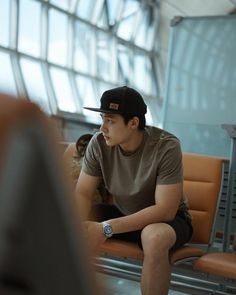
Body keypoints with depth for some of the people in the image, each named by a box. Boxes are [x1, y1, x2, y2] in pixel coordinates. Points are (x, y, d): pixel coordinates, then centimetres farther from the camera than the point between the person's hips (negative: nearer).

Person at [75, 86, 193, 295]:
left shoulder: (166, 147, -28)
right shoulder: (99, 143, -15)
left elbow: (165, 210, -30)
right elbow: (82, 194, -11)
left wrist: (107, 228, -37)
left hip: (168, 219, -4)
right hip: (122, 214, 5)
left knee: (154, 237, -39)